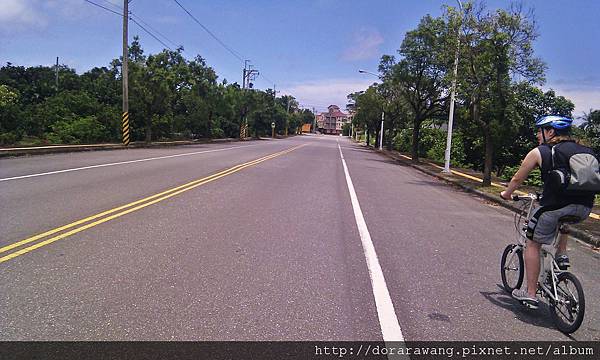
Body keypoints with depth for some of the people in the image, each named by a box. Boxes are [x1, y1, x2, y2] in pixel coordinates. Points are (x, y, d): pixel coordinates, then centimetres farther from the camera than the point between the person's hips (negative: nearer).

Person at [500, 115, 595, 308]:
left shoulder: (538, 152, 7)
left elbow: (517, 179, 15)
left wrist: (506, 194, 35)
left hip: (555, 205, -5)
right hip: (584, 208, 5)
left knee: (532, 244, 13)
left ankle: (530, 294, 15)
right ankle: (562, 254, 28)